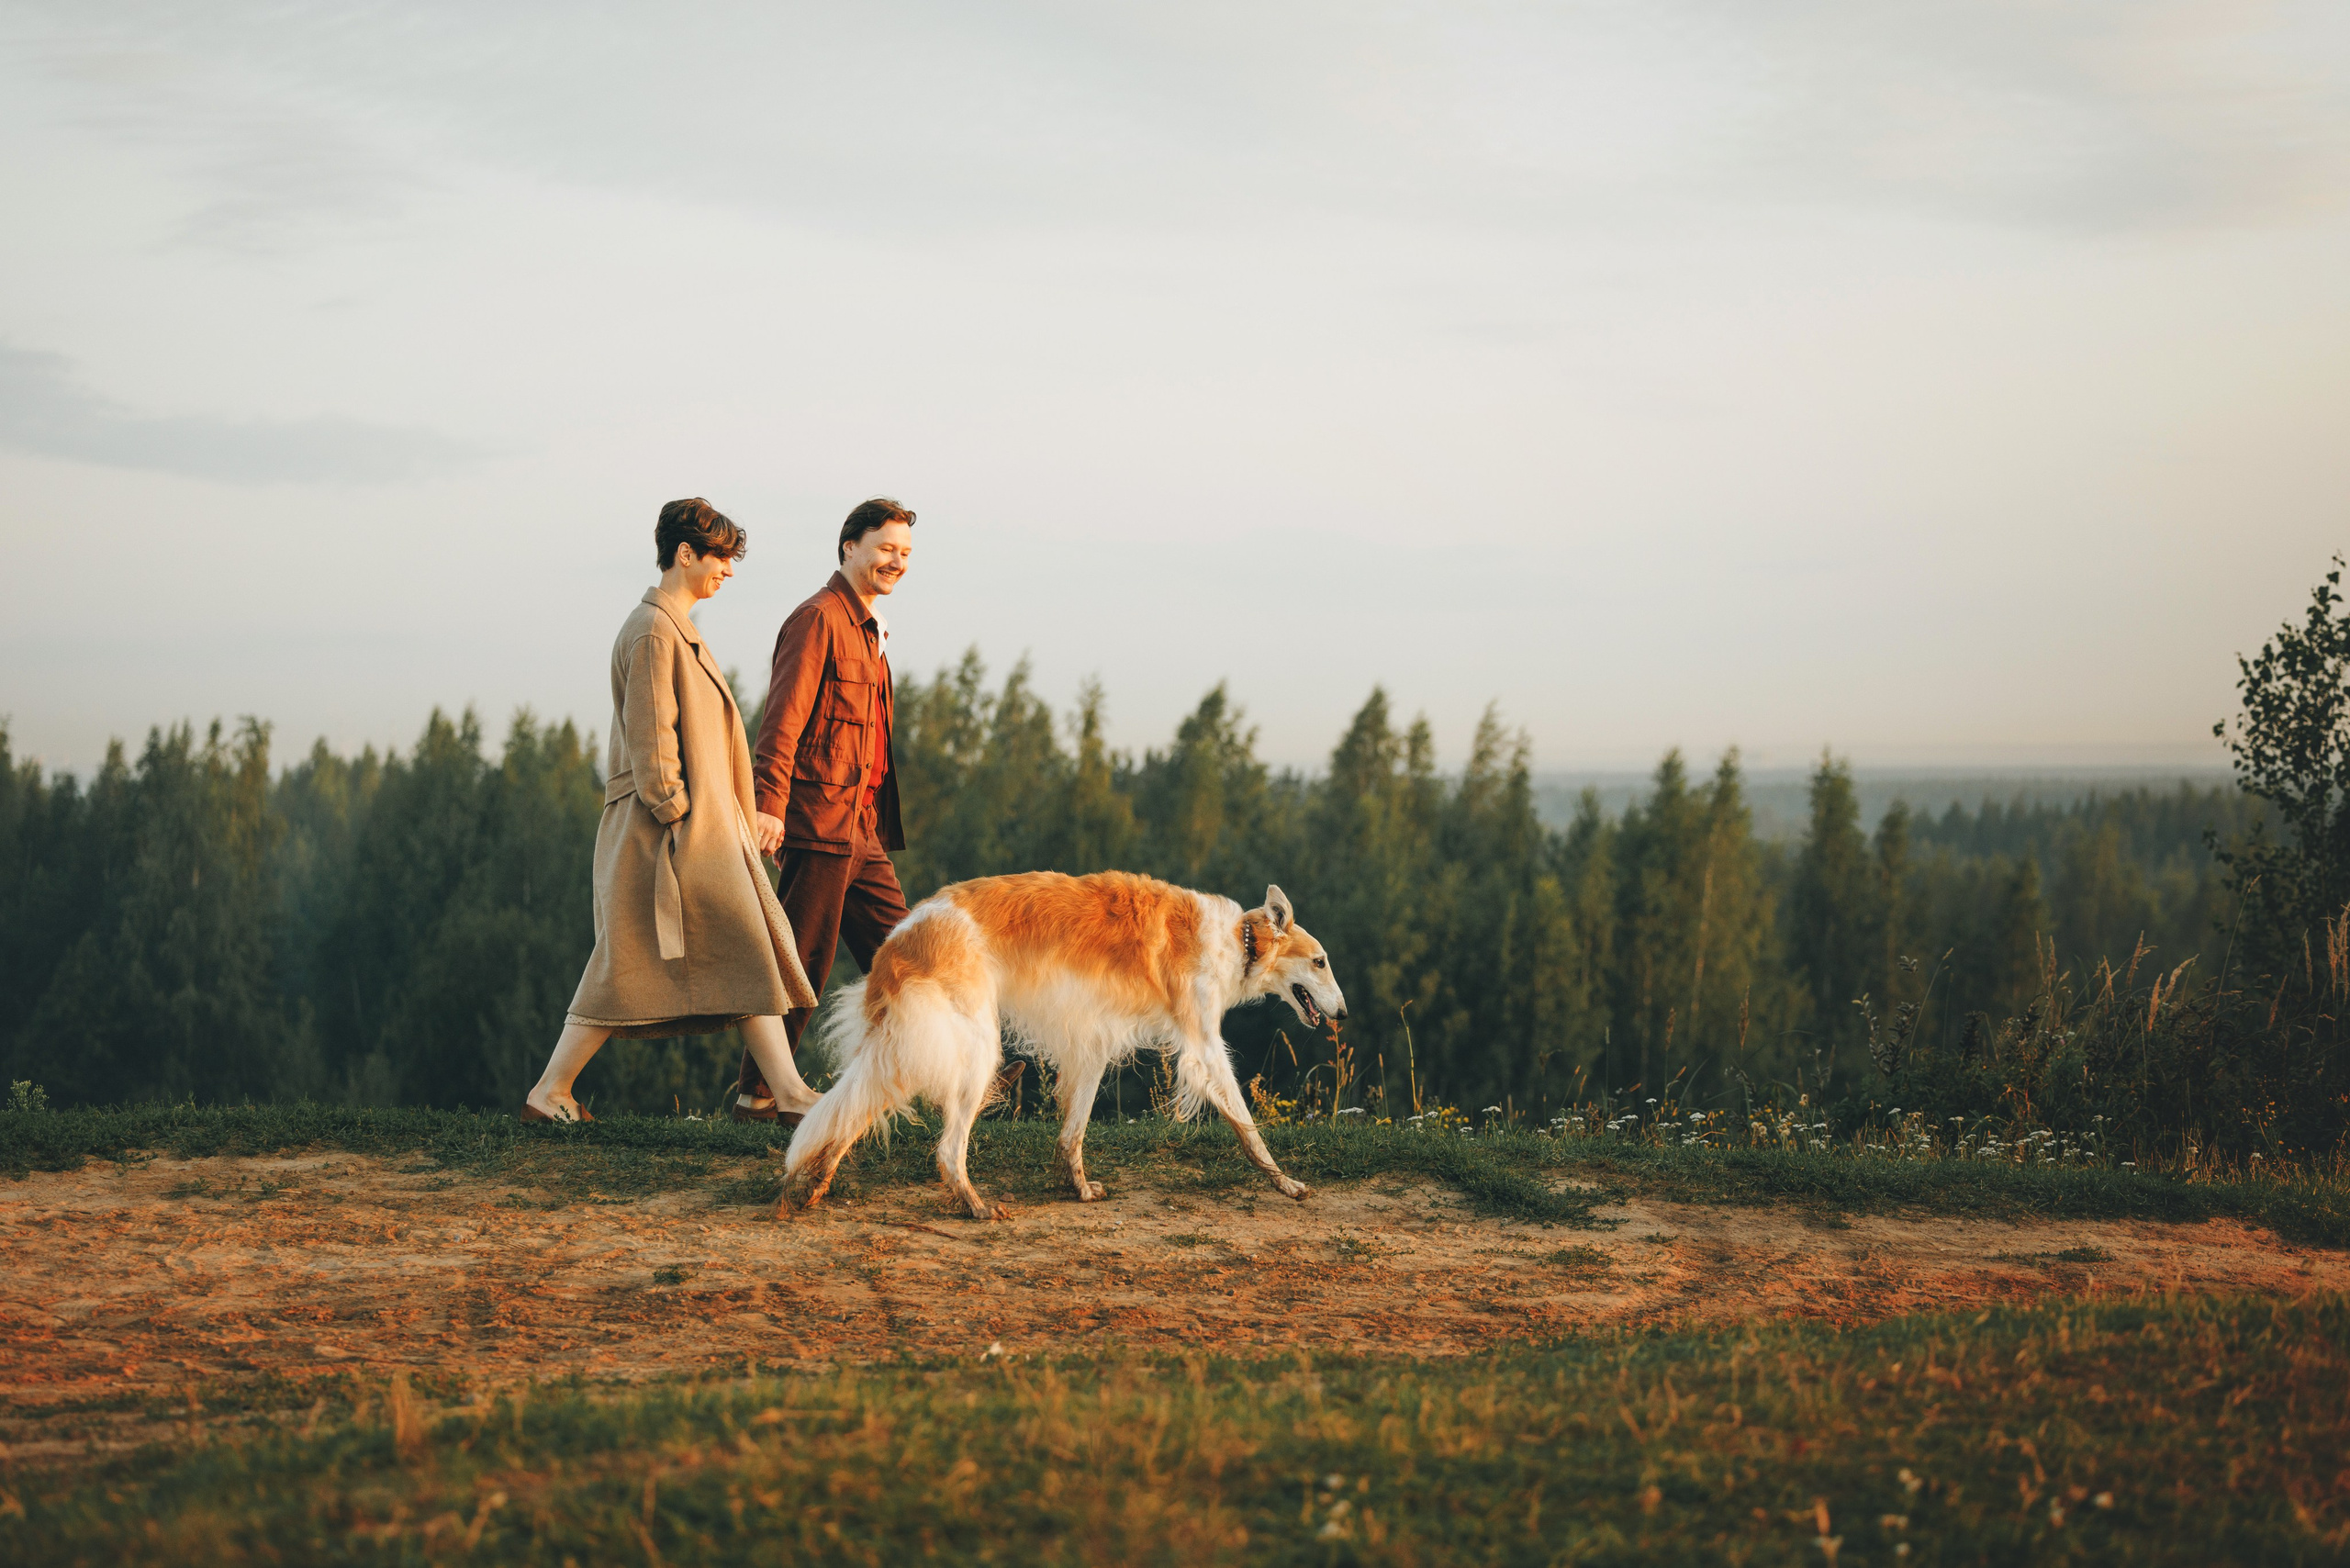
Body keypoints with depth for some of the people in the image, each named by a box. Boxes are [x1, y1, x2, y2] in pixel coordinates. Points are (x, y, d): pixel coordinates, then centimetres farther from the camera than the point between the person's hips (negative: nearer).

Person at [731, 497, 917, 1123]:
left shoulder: (867, 628, 21)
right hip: (818, 822, -9)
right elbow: (782, 717, -18)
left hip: (862, 830, 9)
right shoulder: (818, 618, -10)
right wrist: (769, 803, -27)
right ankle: (757, 1093, 4)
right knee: (803, 963, -4)